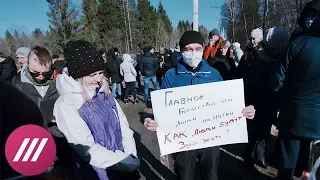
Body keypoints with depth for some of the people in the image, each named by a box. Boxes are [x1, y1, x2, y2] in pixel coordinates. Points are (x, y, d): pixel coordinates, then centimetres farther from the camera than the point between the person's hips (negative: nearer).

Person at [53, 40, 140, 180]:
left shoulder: (104, 94, -3)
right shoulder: (66, 105, -19)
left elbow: (123, 125, -1)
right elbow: (87, 149, -22)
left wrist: (131, 155, -11)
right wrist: (124, 161, -19)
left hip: (123, 161, 5)